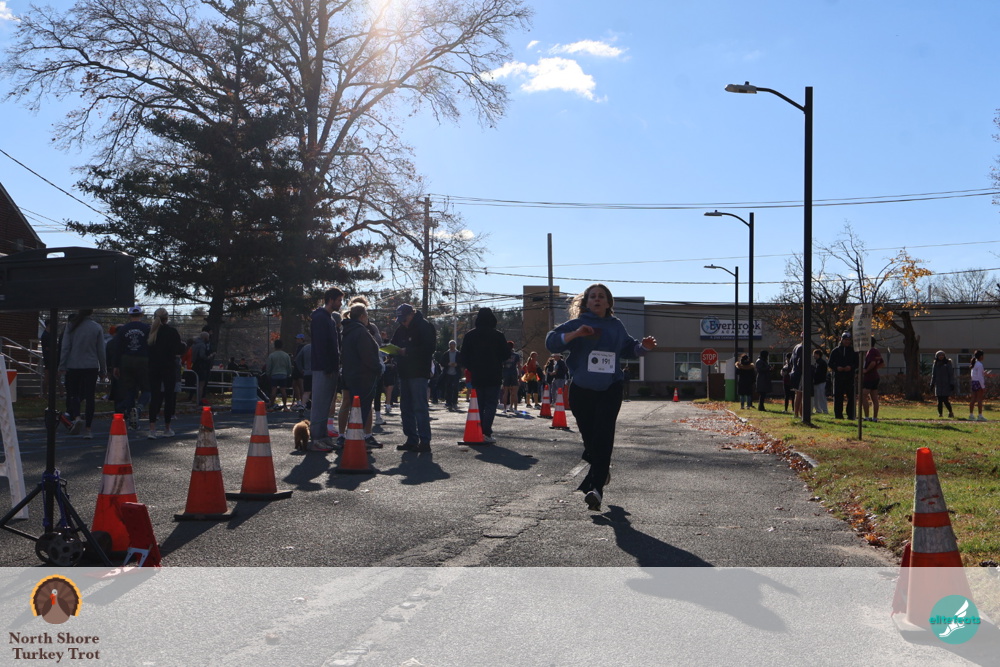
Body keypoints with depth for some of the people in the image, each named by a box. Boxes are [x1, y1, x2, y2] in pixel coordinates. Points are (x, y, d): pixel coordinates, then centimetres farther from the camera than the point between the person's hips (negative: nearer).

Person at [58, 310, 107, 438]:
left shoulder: (71, 326, -1)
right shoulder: (97, 328, -1)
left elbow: (65, 347, -4)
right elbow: (101, 351, 1)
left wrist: (62, 365, -1)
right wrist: (103, 370, 8)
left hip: (73, 366, 0)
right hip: (91, 366, 0)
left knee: (73, 394, 13)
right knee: (90, 397, 3)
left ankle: (76, 417, -13)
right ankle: (87, 429, 1)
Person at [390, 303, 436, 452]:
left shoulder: (425, 327, -8)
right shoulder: (401, 329, 16)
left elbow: (427, 349, -17)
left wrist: (407, 351, -19)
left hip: (418, 373, -8)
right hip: (404, 373, 8)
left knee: (420, 407, -10)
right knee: (406, 408, 9)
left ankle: (425, 441, -9)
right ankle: (411, 440, 15)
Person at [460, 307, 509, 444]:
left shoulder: (470, 335, 3)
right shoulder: (498, 335, -6)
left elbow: (464, 356, 4)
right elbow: (506, 354, -2)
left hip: (476, 376, 3)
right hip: (493, 376, -3)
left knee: (480, 405, 13)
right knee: (491, 404, -3)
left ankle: (479, 431, 11)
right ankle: (486, 433, -15)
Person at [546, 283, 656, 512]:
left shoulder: (616, 326, 12)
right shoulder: (576, 324, 2)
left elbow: (628, 348, 26)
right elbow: (551, 342, -9)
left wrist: (643, 346, 6)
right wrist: (575, 334, -23)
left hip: (610, 390, 0)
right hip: (581, 391, 0)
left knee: (603, 437, -14)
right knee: (590, 438, 8)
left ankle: (596, 487, -21)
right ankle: (602, 470, 39)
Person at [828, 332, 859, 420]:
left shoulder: (853, 351, 8)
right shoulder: (835, 351, 10)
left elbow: (857, 363, 7)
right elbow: (830, 363, 8)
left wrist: (851, 367, -12)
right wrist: (837, 367, -11)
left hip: (850, 377, 0)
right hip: (838, 376, 1)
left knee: (851, 396, -3)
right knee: (838, 396, 0)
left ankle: (850, 415, 3)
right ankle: (838, 414, 6)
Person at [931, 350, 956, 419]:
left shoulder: (948, 363, 0)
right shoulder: (936, 364, 11)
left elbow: (951, 374, -3)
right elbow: (933, 375, 16)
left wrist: (952, 384, -9)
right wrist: (932, 384, 12)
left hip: (946, 385, -4)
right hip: (938, 385, 4)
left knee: (945, 400, -8)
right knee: (939, 401, 1)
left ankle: (951, 412, 13)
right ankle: (940, 413, 7)